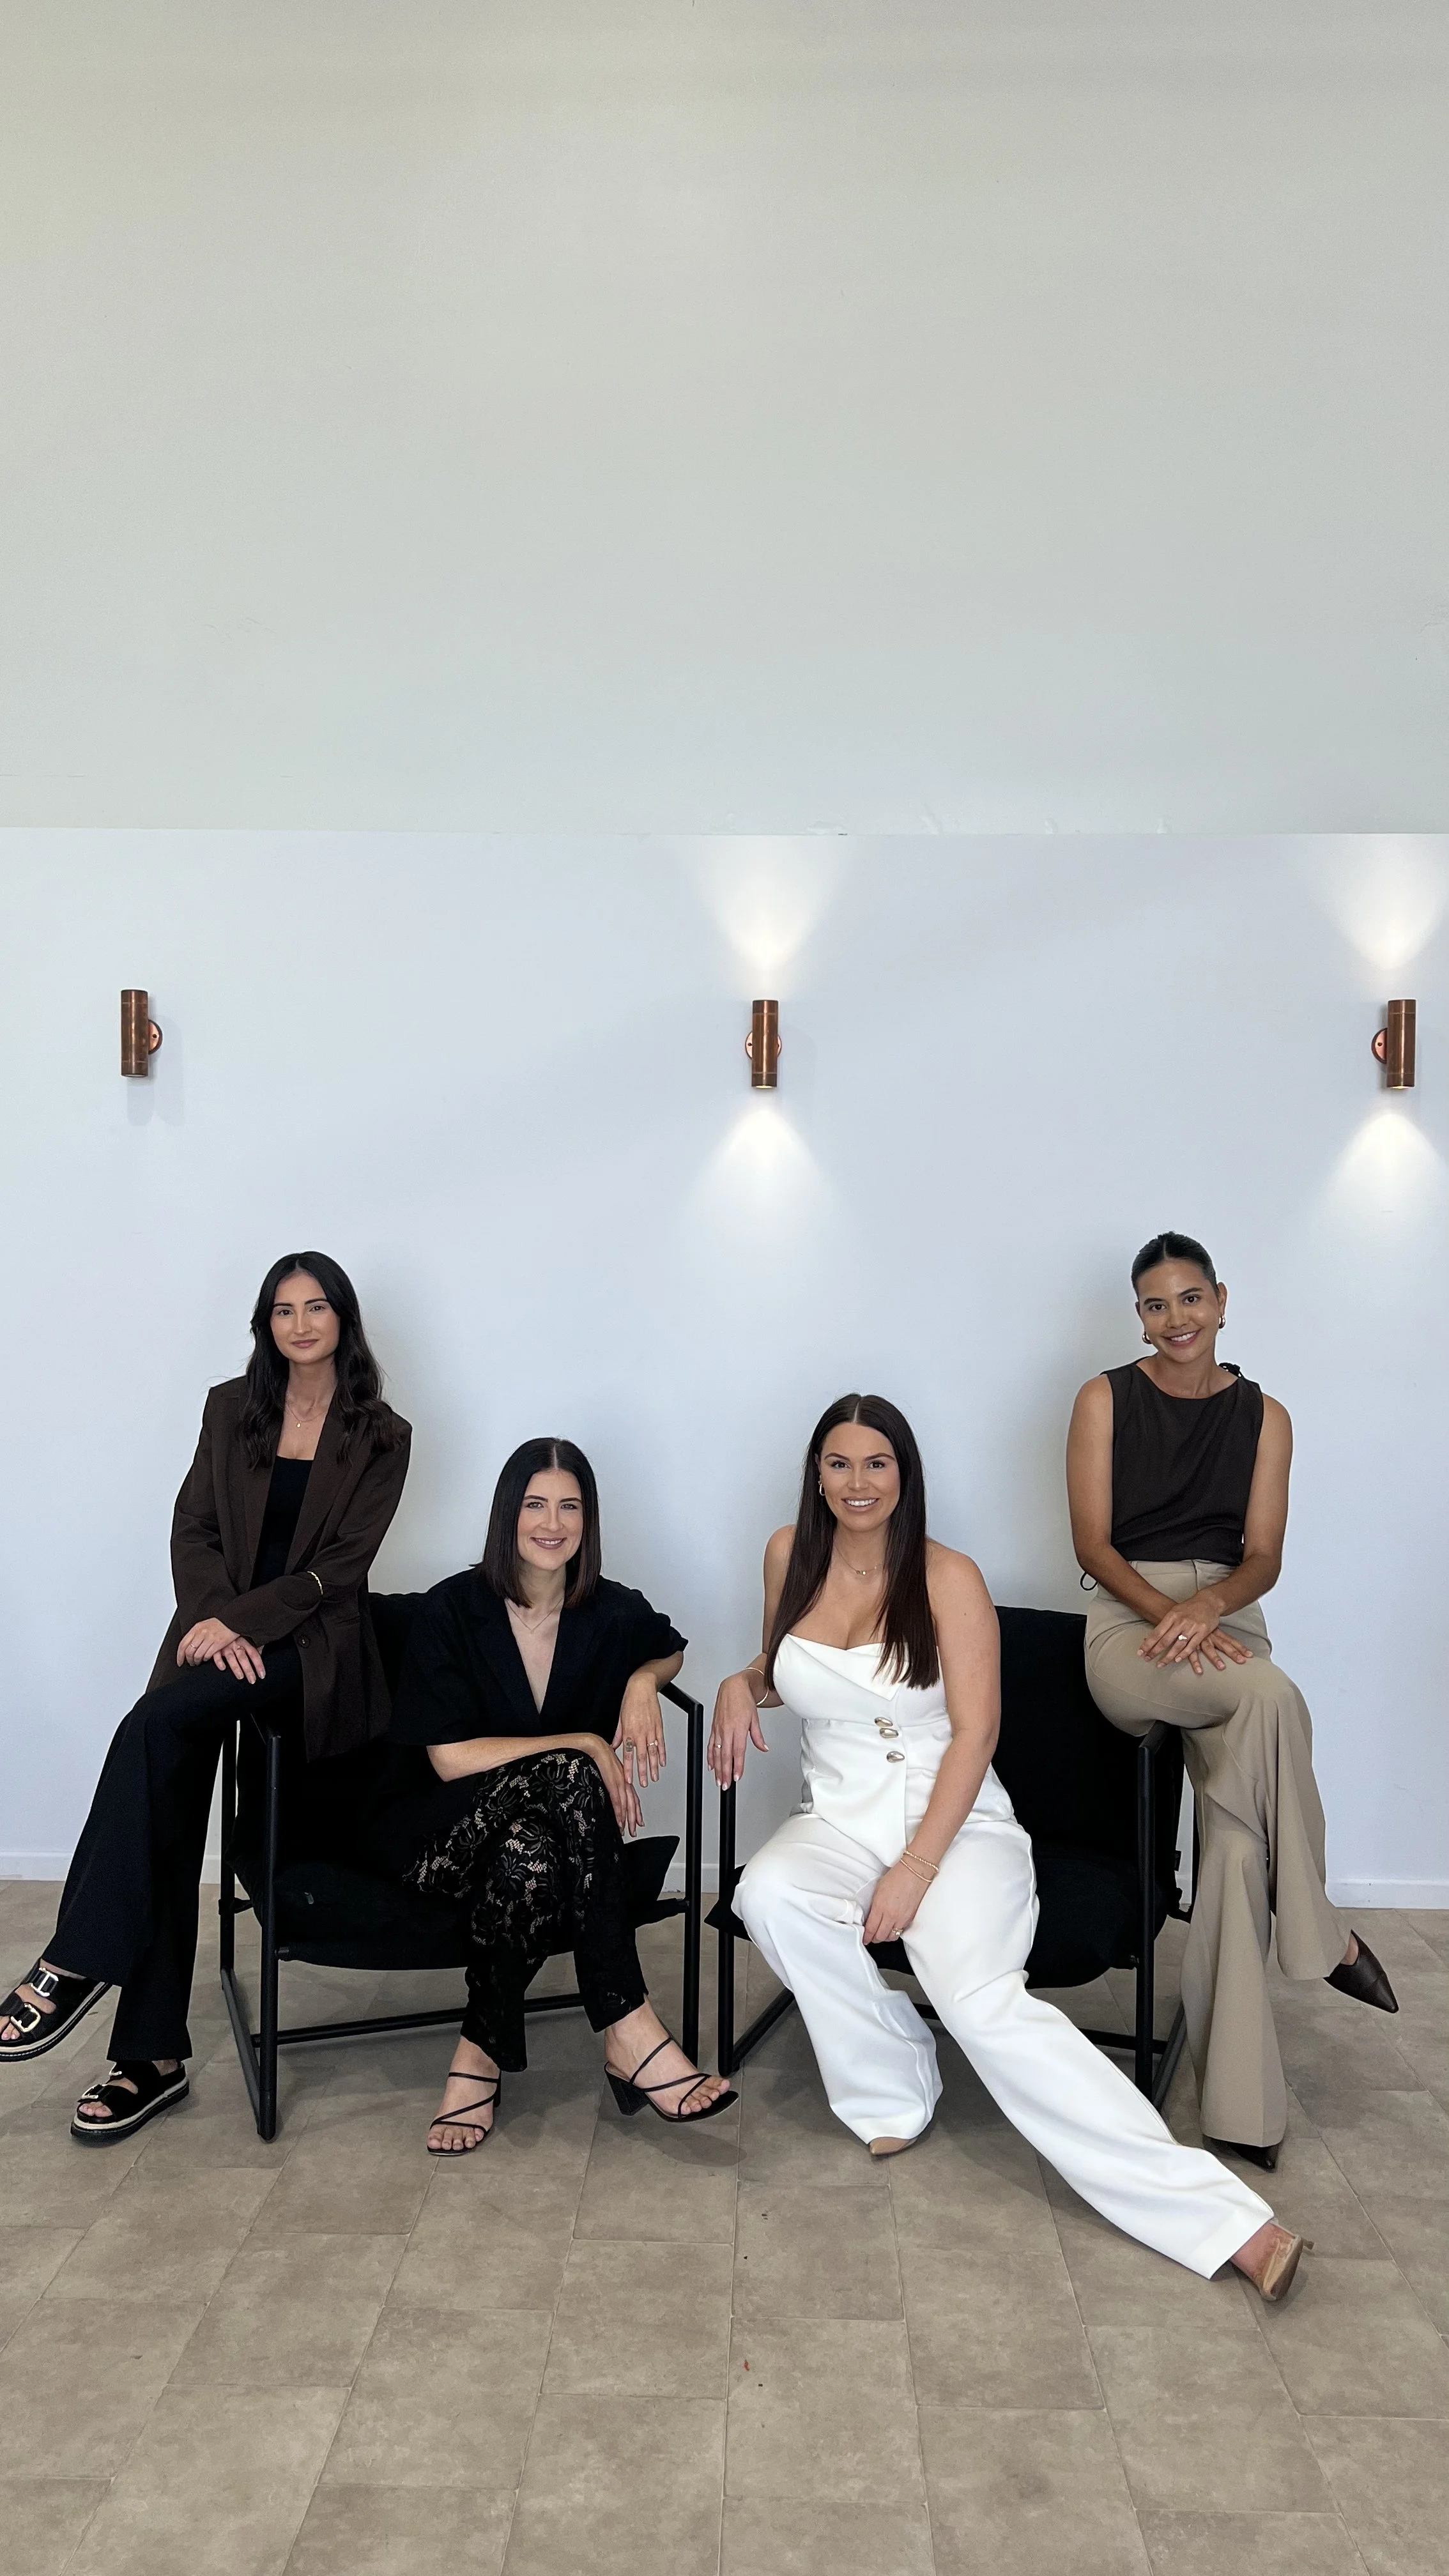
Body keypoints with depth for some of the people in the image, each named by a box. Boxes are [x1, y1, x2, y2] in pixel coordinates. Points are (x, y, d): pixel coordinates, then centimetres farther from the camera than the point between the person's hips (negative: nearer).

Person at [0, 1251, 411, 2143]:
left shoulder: (381, 1436, 2)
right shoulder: (233, 1408, 12)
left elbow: (341, 1565, -4)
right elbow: (192, 1528, 8)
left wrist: (238, 1619, -14)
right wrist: (215, 1620, -10)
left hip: (313, 1641, -3)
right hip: (218, 1629, 3)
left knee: (154, 1724, -29)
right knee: (169, 1820, -16)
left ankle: (80, 1963, -21)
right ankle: (153, 2058, -9)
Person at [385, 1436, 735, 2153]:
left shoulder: (611, 1613, -1)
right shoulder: (454, 1609, -10)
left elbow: (673, 1650, 22)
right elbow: (451, 1757, -12)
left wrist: (643, 1681, -2)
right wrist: (585, 1746, -16)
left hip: (551, 1831, 3)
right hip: (449, 1832, -2)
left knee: (529, 1860, -37)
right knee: (567, 1774, -35)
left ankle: (481, 2053, -16)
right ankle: (630, 2034, -32)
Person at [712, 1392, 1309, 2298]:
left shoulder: (947, 1577, -7)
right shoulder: (791, 1557, 7)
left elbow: (974, 1732, -11)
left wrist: (915, 1870, -19)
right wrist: (741, 1686, 1)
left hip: (955, 1823, -4)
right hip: (838, 1819, 4)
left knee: (981, 1998, -30)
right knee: (768, 1894, -31)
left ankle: (1225, 2219, -31)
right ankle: (894, 2088, -8)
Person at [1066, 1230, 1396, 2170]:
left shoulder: (1263, 1415, 13)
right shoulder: (1107, 1399, 7)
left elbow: (1264, 1558, 6)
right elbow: (1093, 1541, 0)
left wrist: (1206, 1605, -16)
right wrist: (1166, 1610, -17)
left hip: (1226, 1623, 2)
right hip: (1128, 1625, -2)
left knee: (1238, 1849, -18)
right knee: (1271, 1694, -34)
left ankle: (1241, 2101, -11)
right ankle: (1319, 1934, -16)